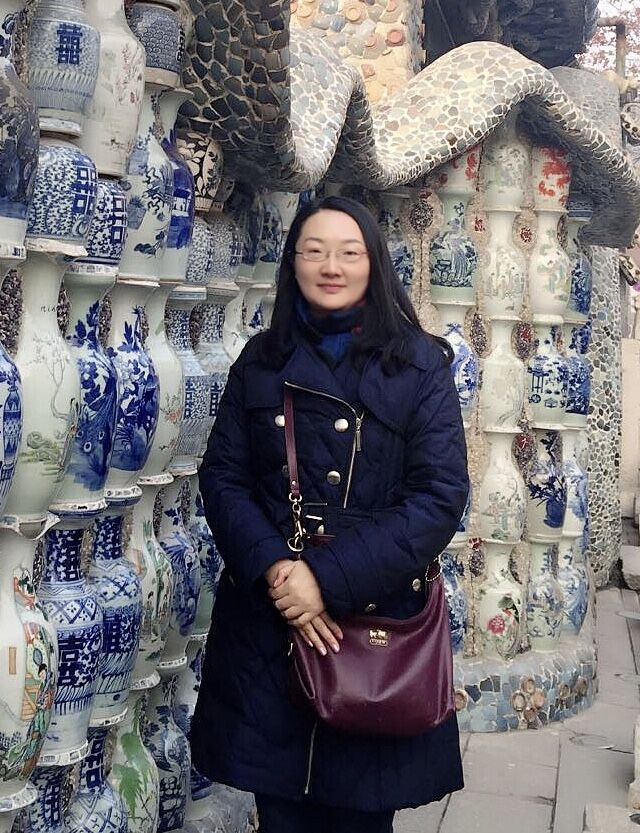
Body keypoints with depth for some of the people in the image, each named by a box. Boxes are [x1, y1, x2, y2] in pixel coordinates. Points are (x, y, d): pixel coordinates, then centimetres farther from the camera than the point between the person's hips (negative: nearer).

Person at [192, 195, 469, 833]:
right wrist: (274, 568, -17)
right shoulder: (260, 361, 6)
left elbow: (441, 495, -11)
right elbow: (221, 477, 1)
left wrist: (329, 578, -19)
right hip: (265, 621, 2)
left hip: (378, 619, -1)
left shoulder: (420, 365, -2)